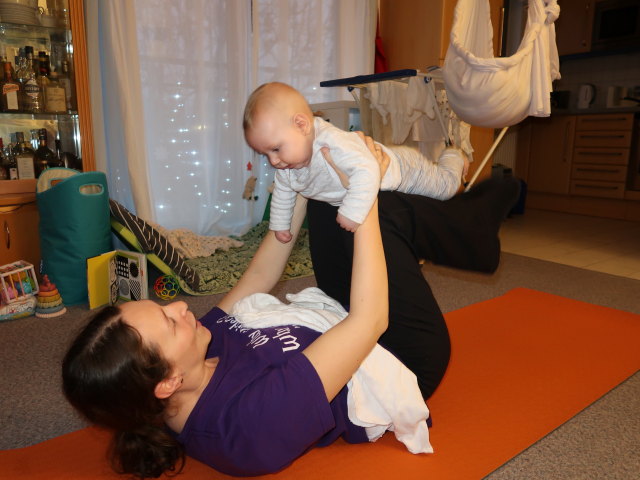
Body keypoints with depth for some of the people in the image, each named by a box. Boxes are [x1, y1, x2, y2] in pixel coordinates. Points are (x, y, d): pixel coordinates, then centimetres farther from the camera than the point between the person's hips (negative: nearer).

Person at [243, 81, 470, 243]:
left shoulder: (332, 143, -48)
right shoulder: (286, 168, -20)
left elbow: (366, 170, -58)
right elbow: (282, 192, 0)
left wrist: (352, 212, -58)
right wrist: (279, 224, 7)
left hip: (401, 167, -7)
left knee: (445, 186, 13)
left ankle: (453, 156, 42)